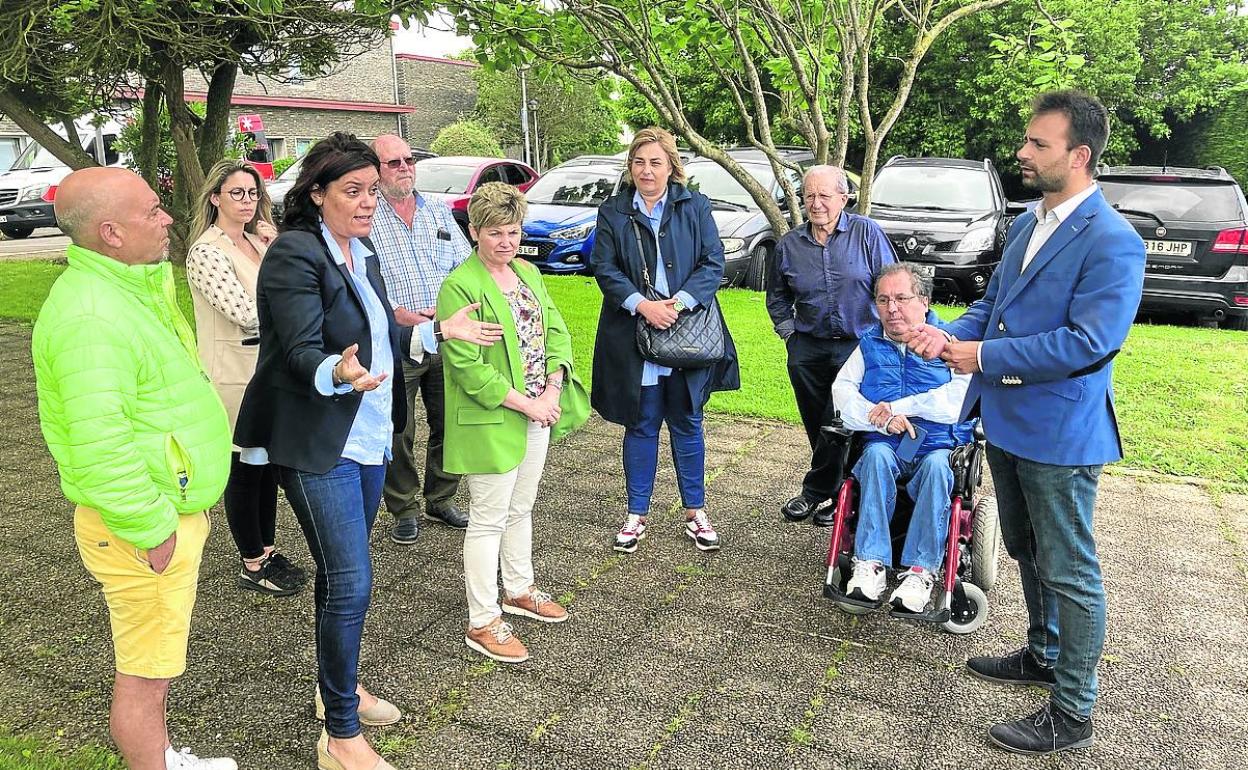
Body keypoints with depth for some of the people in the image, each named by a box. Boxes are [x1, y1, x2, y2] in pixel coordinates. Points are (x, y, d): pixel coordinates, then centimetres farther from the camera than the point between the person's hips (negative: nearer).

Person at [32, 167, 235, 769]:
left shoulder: (134, 286, 9)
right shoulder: (90, 317, -25)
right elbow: (98, 450, -30)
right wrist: (153, 529, -20)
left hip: (174, 506, 10)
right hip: (144, 530, -10)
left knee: (153, 659, 25)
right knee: (144, 673, 7)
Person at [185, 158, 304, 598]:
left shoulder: (255, 240, 10)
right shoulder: (207, 252, -15)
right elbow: (247, 314, -23)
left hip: (268, 369, 8)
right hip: (234, 376, -8)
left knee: (268, 463, 15)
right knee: (245, 468, 4)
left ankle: (267, 550, 30)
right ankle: (253, 566, 18)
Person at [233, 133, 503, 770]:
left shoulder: (361, 254, 12)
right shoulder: (295, 253, -15)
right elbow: (301, 353, -21)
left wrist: (441, 331, 11)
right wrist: (340, 374, -40)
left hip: (367, 437, 8)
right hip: (317, 446, -8)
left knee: (342, 575, 19)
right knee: (350, 584, -7)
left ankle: (338, 687, 37)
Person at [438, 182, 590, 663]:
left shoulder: (528, 273, 9)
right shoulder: (459, 286, -15)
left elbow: (556, 332, 6)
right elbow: (467, 366, -20)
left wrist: (552, 392, -9)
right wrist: (525, 403, -18)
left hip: (538, 415, 7)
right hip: (492, 422, -7)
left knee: (520, 509, 21)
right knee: (489, 520, 2)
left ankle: (519, 591, 38)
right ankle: (483, 623, 14)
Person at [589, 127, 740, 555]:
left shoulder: (695, 207, 3)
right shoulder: (612, 212, 4)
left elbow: (714, 263, -2)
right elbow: (605, 269, -3)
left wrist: (680, 302, -17)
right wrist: (643, 305, -18)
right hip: (634, 340, 0)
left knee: (687, 424, 10)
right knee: (641, 426, 9)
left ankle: (695, 511, 24)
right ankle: (637, 513, 22)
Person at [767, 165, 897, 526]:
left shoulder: (866, 232, -4)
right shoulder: (789, 244, 6)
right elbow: (777, 297, 19)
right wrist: (789, 333, 9)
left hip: (858, 347, -4)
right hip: (808, 350, 4)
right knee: (816, 425, 9)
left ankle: (816, 491, 13)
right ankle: (841, 491, 28)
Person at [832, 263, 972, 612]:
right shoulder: (869, 345, 17)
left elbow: (960, 399, -9)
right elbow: (842, 390, 3)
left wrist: (897, 407, -12)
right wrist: (882, 420, -13)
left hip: (940, 446, -2)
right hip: (886, 447, 2)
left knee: (936, 465, -35)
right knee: (876, 454, -32)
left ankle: (922, 570, -31)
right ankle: (871, 562, -33)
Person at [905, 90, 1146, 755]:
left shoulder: (1113, 242, -19)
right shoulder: (1027, 224, 9)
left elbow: (1088, 342, -26)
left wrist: (983, 356, -21)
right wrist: (952, 336, -4)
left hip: (1059, 431, -9)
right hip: (1006, 420, 9)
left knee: (1068, 571, 4)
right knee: (1027, 552, 23)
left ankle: (1072, 713, 19)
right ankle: (1043, 655, 44)